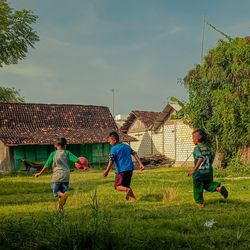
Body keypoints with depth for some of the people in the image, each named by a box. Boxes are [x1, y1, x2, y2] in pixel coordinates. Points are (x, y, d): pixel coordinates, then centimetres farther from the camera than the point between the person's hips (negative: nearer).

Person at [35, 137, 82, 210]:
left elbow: (47, 165, 4)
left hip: (57, 175, -2)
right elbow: (76, 160, -5)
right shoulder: (67, 153, 3)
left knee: (55, 190, 10)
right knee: (62, 191, 13)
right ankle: (59, 207, 6)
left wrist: (40, 173, 15)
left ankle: (64, 194, -22)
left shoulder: (53, 154, 2)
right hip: (66, 176, 2)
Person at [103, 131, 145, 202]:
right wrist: (140, 164, 10)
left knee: (117, 186, 5)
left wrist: (106, 171, -18)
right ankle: (133, 198, 7)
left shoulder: (113, 149, -5)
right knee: (126, 185, 20)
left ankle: (127, 190, -23)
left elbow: (111, 161, -15)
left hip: (121, 170, -6)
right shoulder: (126, 146, 14)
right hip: (130, 169, 6)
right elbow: (135, 154, 10)